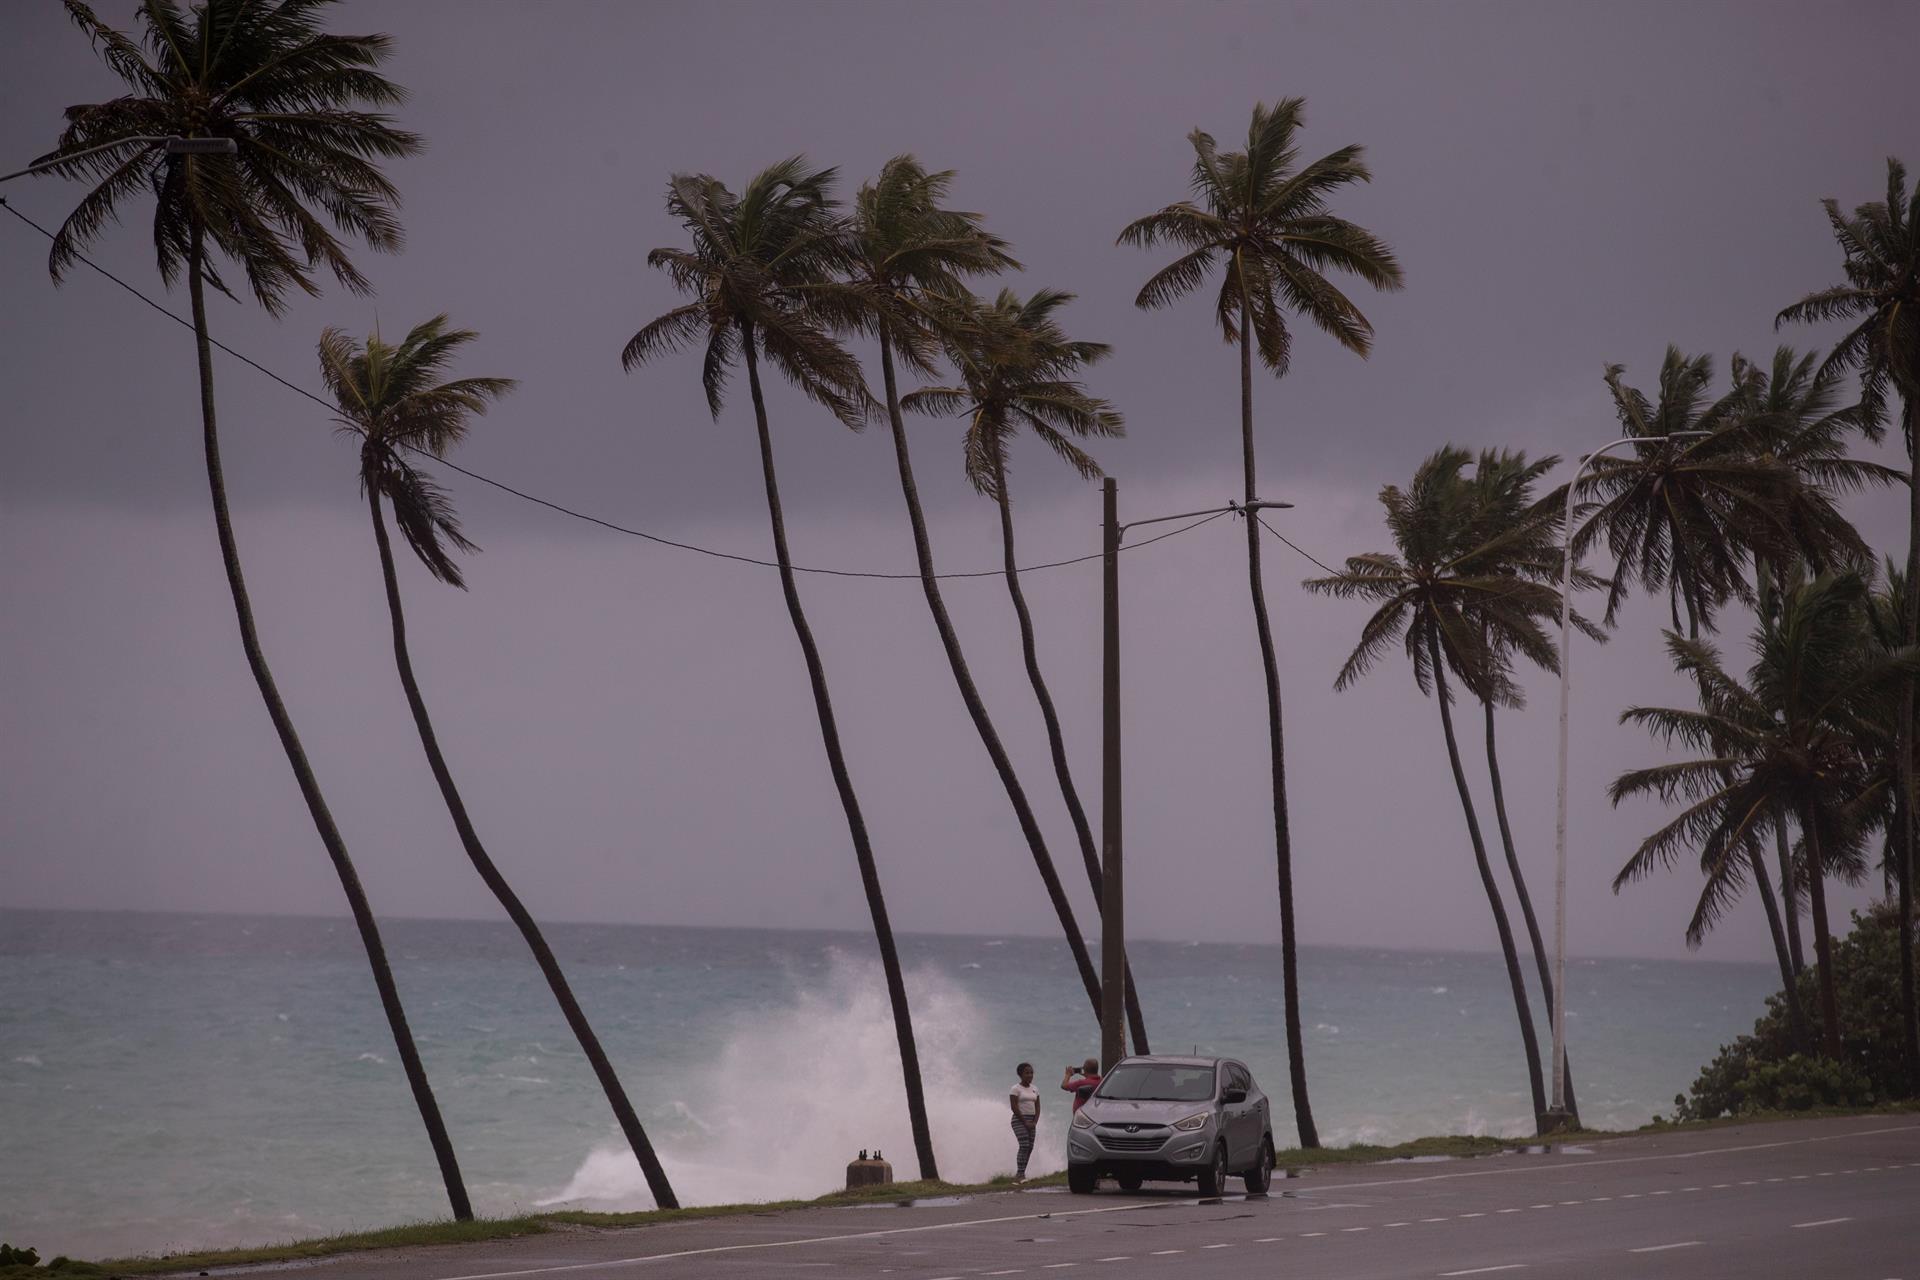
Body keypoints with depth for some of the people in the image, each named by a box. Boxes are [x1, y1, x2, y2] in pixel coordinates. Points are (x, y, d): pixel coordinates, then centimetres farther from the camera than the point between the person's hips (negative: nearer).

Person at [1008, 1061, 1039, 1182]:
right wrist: (1025, 1122, -13)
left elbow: (1037, 1107, 11)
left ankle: (1020, 1174, 6)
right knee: (1024, 1146, -17)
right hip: (1019, 1120, -6)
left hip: (1031, 1121, 6)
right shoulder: (1015, 1089, -5)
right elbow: (1014, 1107, -11)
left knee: (1029, 1148, 1)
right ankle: (1020, 1174, -21)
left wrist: (1034, 1122, -3)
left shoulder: (1034, 1089, 13)